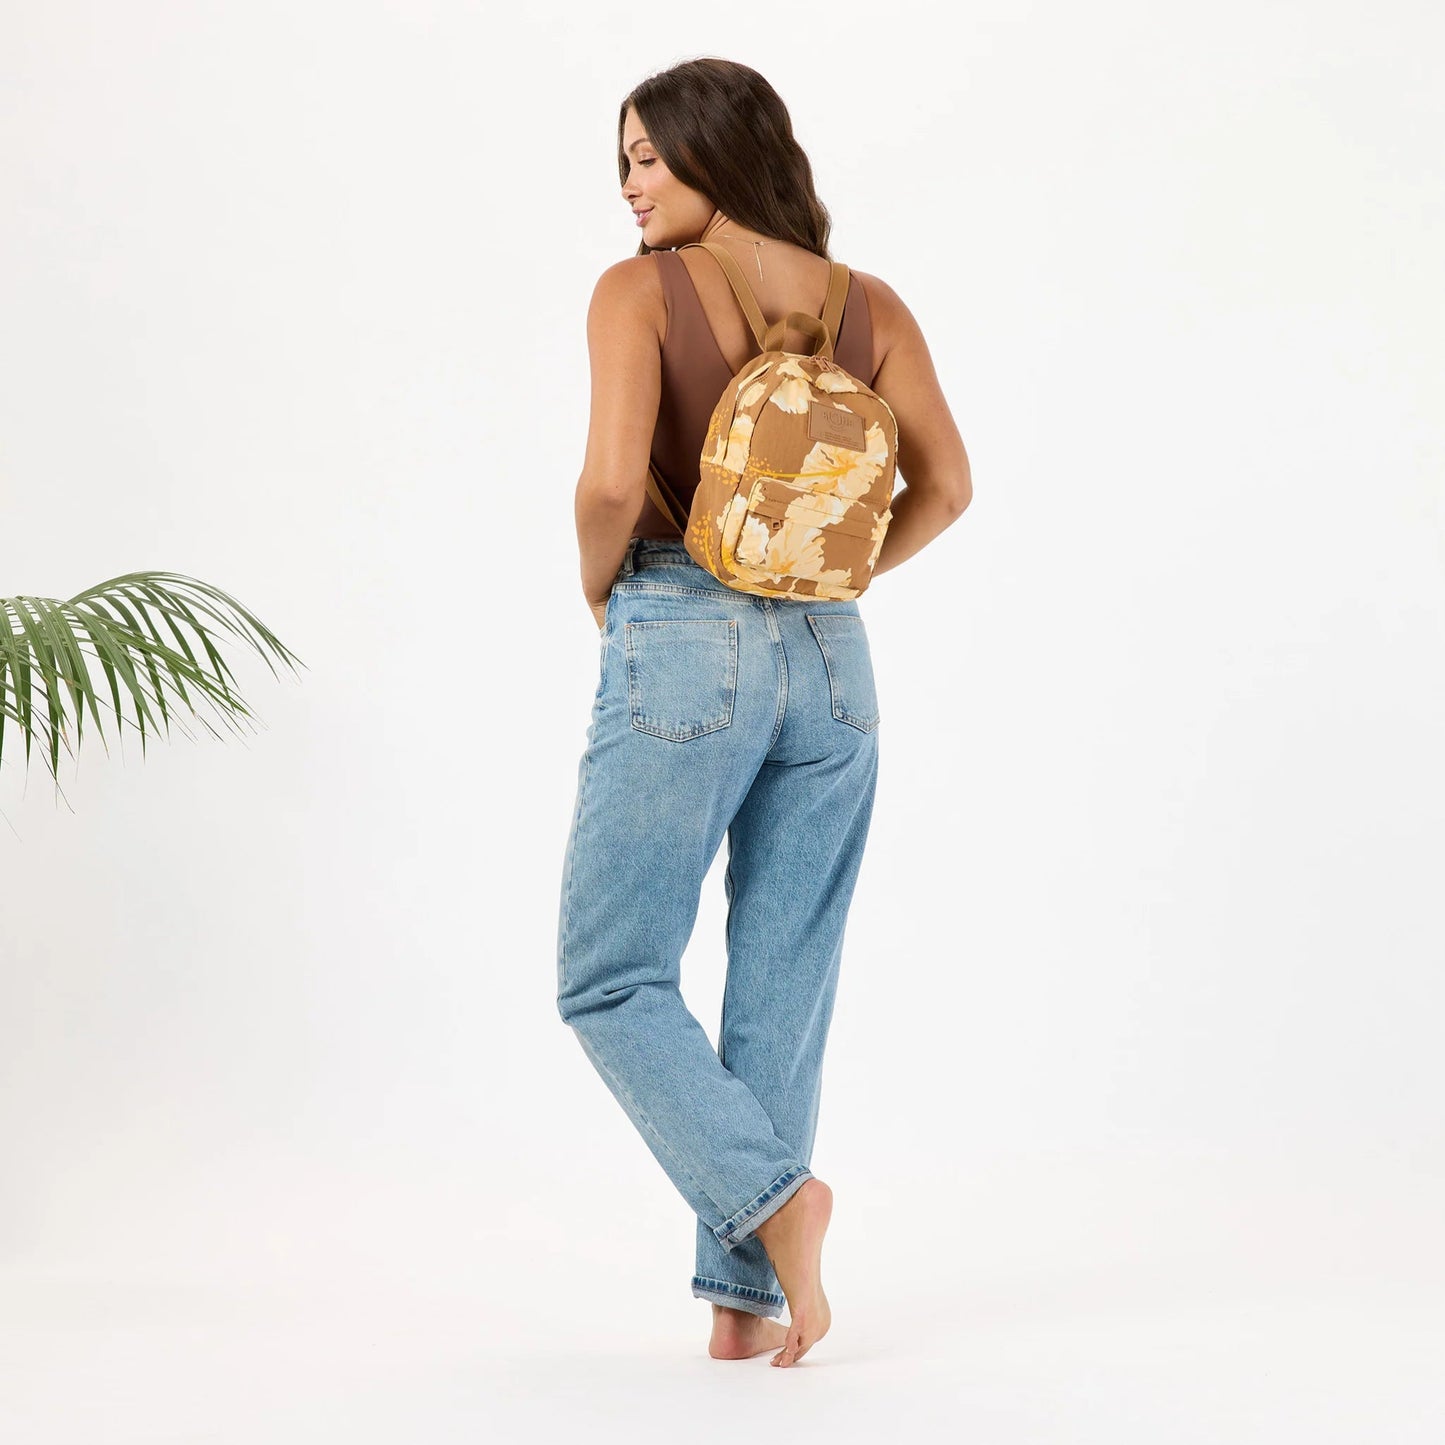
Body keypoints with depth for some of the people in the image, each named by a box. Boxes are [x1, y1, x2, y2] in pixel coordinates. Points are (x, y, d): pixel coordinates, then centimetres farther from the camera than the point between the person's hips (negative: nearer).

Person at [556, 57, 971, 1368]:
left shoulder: (641, 291, -6)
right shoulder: (870, 305, 7)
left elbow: (613, 480, -18)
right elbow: (945, 487, 2)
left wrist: (600, 587, 1)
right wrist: (833, 573, 13)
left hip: (682, 647, -5)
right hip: (830, 659, 5)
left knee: (612, 978, 6)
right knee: (783, 992, 9)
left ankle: (768, 1193, -12)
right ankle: (744, 1296, 12)